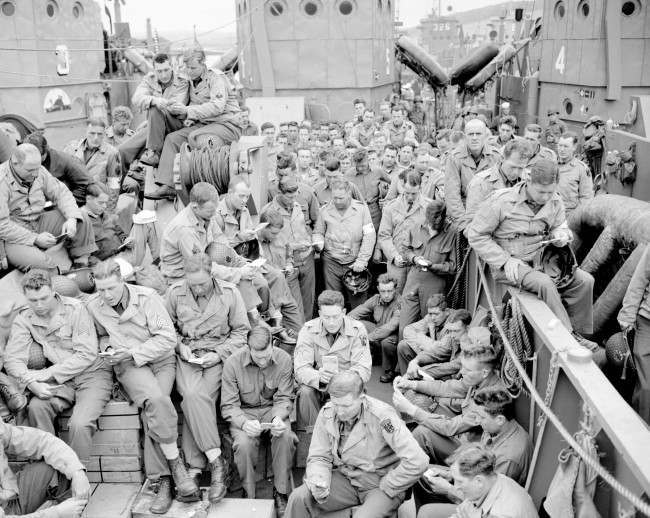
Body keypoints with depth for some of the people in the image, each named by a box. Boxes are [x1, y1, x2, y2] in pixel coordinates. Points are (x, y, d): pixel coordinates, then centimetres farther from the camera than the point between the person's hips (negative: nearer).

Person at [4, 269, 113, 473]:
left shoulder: (75, 309, -11)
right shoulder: (23, 319, 2)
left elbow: (87, 354, -14)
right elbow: (12, 359, -5)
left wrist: (48, 374, -17)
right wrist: (33, 383, -23)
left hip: (92, 373, -4)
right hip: (59, 379, 4)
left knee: (80, 424, -26)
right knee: (36, 407, -24)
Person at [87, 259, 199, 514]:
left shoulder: (147, 297, -11)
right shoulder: (94, 306, 0)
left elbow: (168, 338, -11)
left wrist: (133, 353, -16)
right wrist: (108, 348, -2)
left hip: (161, 359, -1)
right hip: (128, 366, 1)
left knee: (152, 407, -29)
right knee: (155, 400, -32)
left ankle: (163, 480, -19)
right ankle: (175, 464, -21)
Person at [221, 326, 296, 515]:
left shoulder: (284, 360, -13)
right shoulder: (232, 363, -17)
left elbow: (285, 398, -5)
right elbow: (228, 406, -13)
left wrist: (278, 417, -26)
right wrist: (244, 423, -33)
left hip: (273, 409, 1)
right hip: (244, 412, -1)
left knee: (286, 437, -30)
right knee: (243, 443, -32)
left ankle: (281, 493, -10)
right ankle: (249, 497, -9)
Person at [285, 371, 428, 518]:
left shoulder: (381, 416, -25)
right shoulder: (327, 413, -9)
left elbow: (417, 462, -29)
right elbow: (319, 457, 1)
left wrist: (385, 488, -18)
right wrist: (318, 482, -20)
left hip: (380, 483, -4)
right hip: (346, 478, 4)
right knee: (298, 498, -16)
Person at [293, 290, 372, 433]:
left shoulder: (357, 330, -10)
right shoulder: (308, 330, -9)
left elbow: (363, 369, -15)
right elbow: (300, 369, -15)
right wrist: (319, 376, -37)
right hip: (317, 385, 0)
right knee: (305, 392, -30)